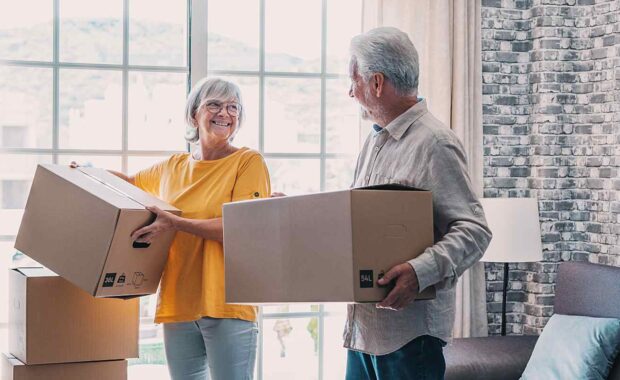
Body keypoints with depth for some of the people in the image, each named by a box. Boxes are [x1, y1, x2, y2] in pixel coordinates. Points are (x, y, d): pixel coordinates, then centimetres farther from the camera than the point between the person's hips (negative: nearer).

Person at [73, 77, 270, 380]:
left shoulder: (249, 162, -2)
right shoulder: (173, 167, 15)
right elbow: (132, 181, 35)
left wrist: (175, 223, -21)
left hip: (227, 304, -5)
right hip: (177, 306, 5)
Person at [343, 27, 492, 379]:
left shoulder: (434, 142, -13)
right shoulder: (375, 141, 18)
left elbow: (474, 230, -19)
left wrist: (422, 271, -33)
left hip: (410, 327, -8)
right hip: (362, 322, 8)